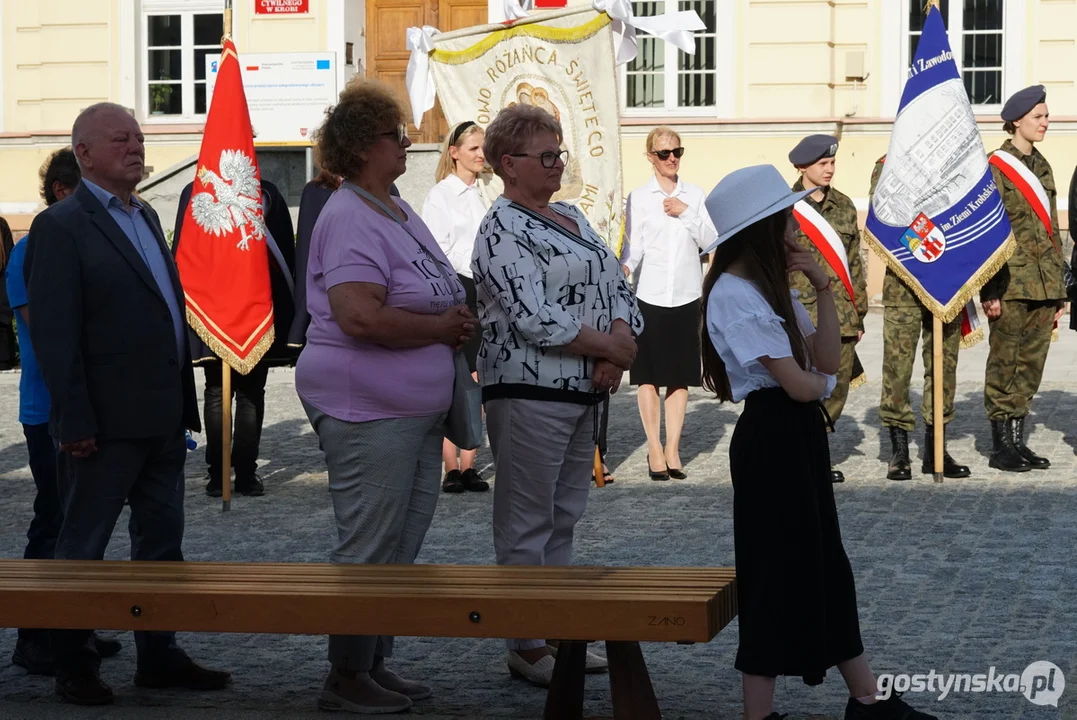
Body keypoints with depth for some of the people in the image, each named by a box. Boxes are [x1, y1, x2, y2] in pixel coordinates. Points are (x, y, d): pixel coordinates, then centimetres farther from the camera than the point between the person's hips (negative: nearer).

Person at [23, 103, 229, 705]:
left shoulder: (145, 217, 15)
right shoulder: (62, 226, -10)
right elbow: (55, 334, -15)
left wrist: (185, 402, 14)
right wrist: (75, 422, -19)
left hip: (162, 419, 8)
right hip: (106, 423, -8)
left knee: (163, 541, 14)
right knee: (82, 547, 4)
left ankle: (160, 655, 23)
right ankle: (74, 666, 14)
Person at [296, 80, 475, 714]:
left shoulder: (400, 212, 15)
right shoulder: (351, 220, -17)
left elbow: (431, 300, 25)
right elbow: (361, 317, -28)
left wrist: (457, 321, 3)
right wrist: (441, 327, -16)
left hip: (418, 409, 10)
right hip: (369, 408, -10)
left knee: (402, 546, 15)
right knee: (370, 549, -3)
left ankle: (377, 665, 25)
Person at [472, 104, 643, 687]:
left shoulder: (572, 218, 16)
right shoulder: (502, 231, -11)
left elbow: (618, 288, 12)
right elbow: (535, 319, -20)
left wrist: (620, 346, -8)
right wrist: (614, 348, -12)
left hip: (584, 392, 9)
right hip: (529, 392, -9)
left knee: (564, 515, 14)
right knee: (526, 523, -1)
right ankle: (527, 648, 4)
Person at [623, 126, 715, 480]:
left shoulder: (695, 195, 9)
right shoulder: (639, 197, 1)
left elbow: (710, 240, 1)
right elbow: (634, 246, -5)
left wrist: (686, 213, -9)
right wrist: (624, 267, -24)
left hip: (686, 295, 2)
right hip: (650, 295, -2)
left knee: (681, 375, 4)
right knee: (649, 375, 0)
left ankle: (672, 450, 11)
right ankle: (655, 450, 7)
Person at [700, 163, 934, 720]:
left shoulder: (774, 288, 12)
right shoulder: (734, 295, -17)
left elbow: (827, 361, 6)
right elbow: (799, 384, -21)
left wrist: (822, 289, -3)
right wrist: (823, 382, 2)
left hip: (800, 435, 10)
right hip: (771, 438, -10)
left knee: (823, 564, 15)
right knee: (777, 571, -3)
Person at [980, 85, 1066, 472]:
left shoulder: (1041, 166, 16)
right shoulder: (996, 168, -6)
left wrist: (1059, 290, 15)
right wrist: (990, 290, -15)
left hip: (1043, 284, 7)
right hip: (1011, 283, -7)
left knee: (1031, 365, 8)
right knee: (1004, 363, -1)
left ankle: (1017, 440, 15)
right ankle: (1000, 446, 4)